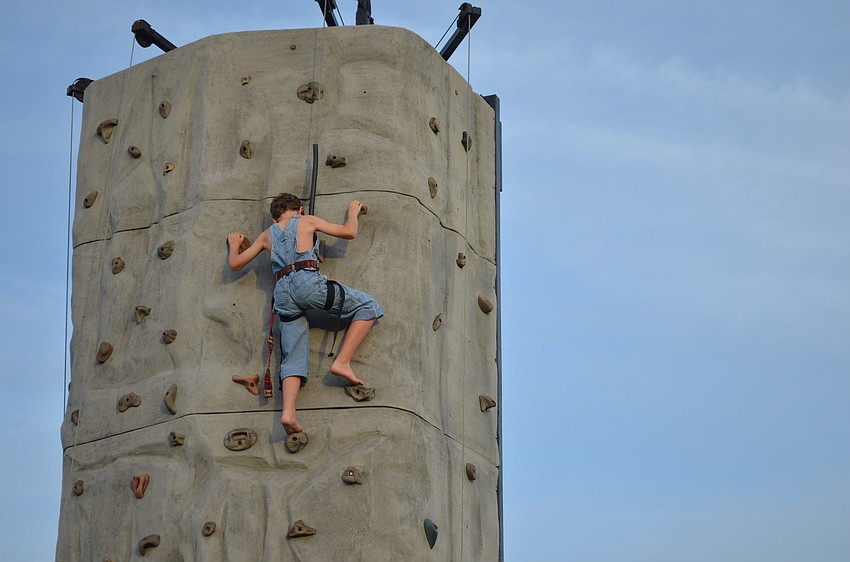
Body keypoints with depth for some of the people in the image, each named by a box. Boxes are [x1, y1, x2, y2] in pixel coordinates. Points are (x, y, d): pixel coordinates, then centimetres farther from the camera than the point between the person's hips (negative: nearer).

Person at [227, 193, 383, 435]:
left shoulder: (267, 235, 28)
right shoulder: (306, 221, 18)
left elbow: (235, 264, 31)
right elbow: (349, 232, 16)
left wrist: (234, 243, 51)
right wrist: (353, 212, 37)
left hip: (283, 292, 4)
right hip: (307, 281, -4)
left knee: (293, 358, 2)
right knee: (368, 307, 5)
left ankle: (288, 412, -19)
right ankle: (342, 361, -9)